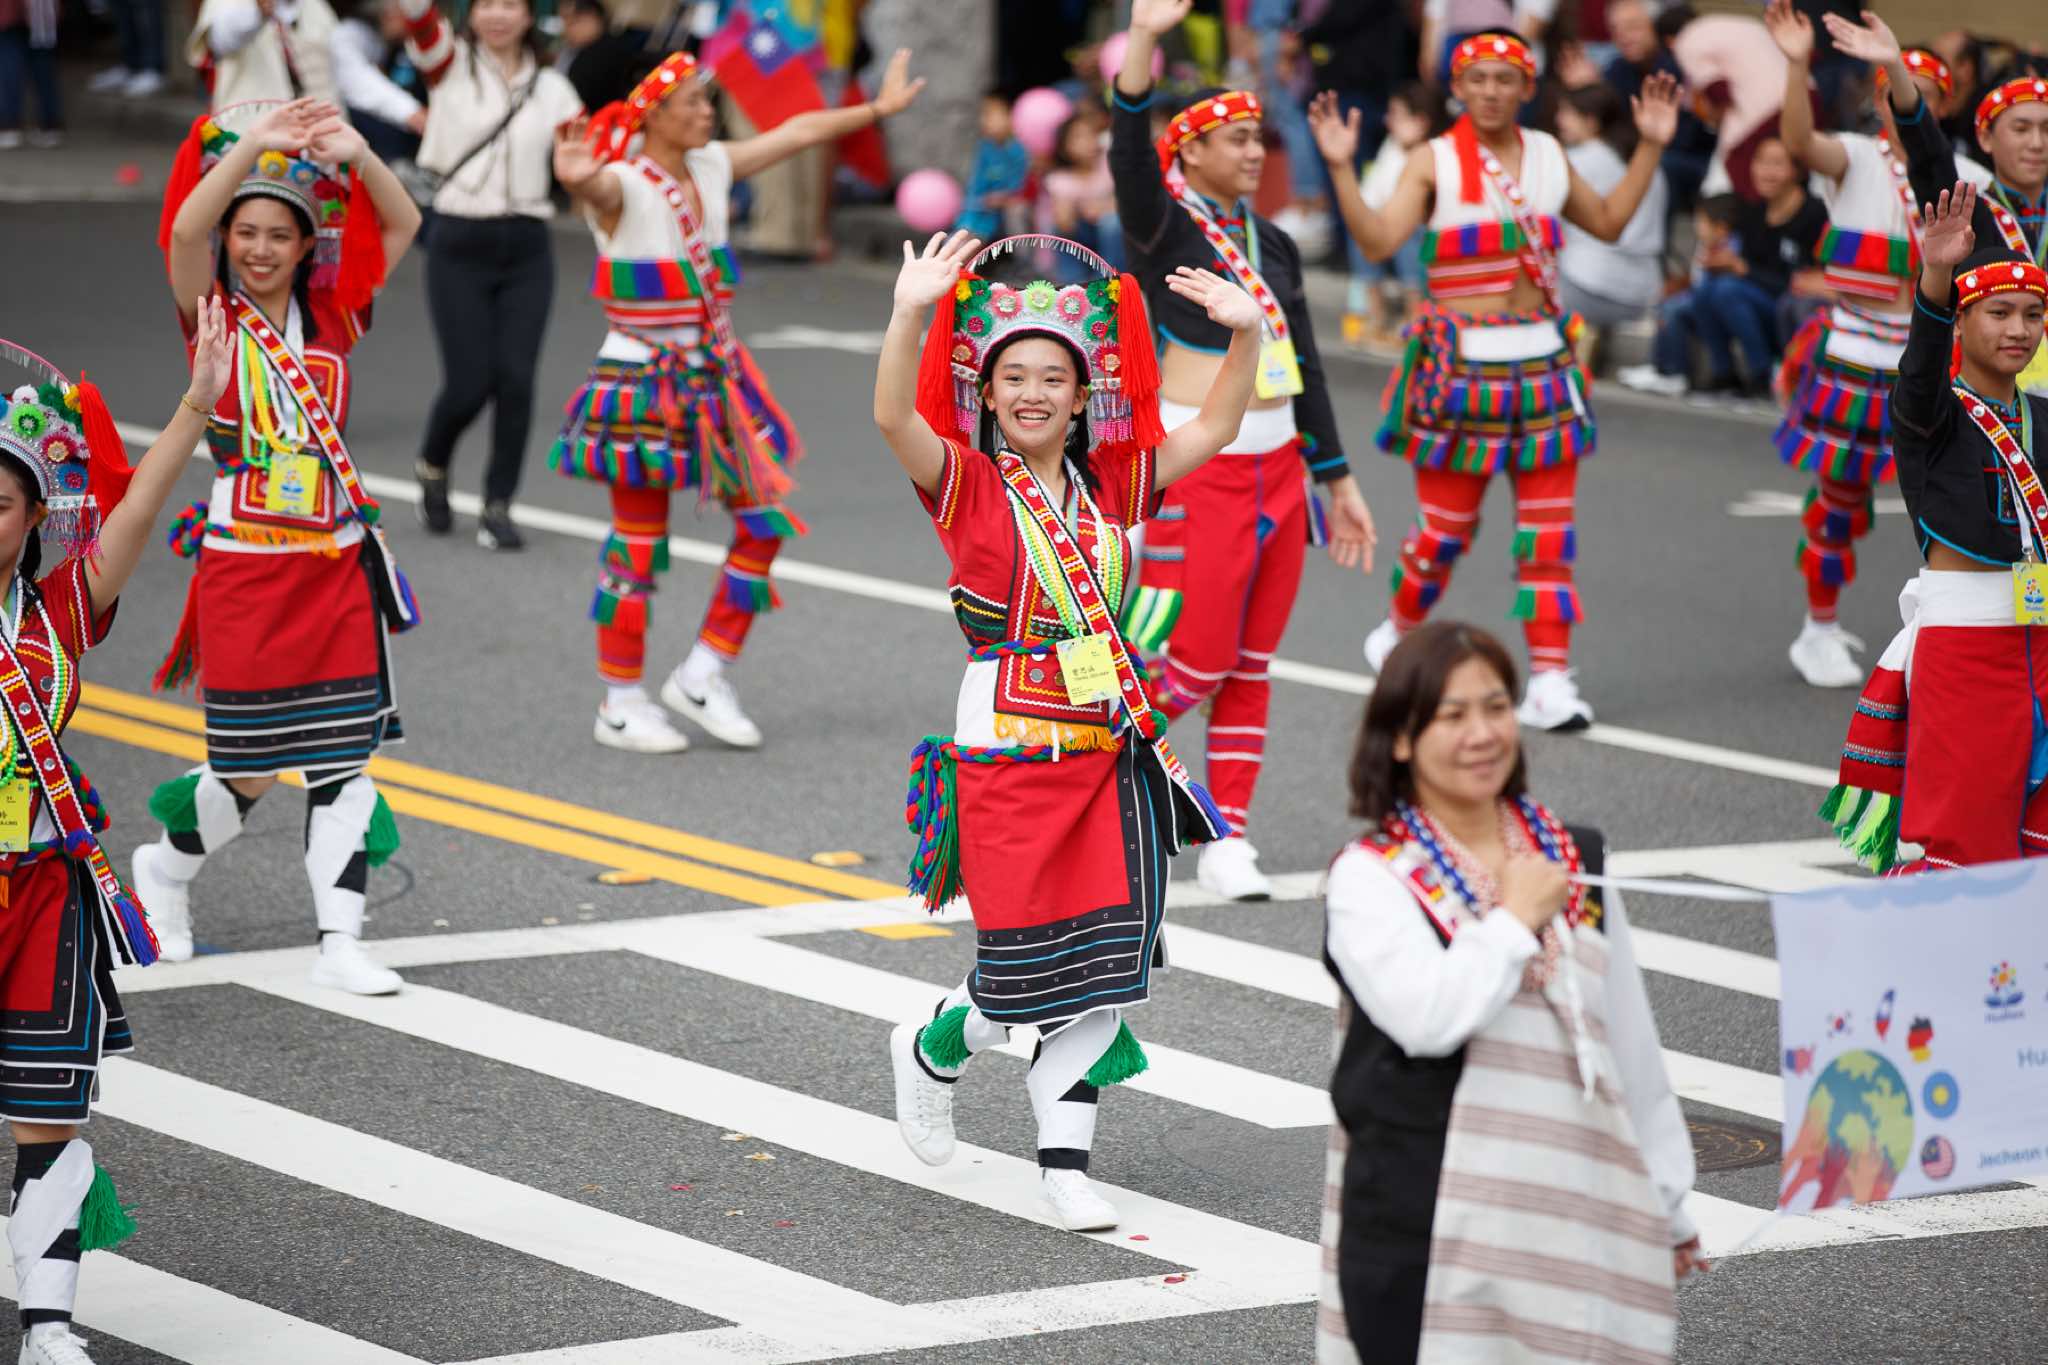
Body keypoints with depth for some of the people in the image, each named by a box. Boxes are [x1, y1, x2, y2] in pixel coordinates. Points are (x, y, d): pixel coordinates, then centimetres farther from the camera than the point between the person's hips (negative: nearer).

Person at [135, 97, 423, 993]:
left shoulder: (331, 316, 6)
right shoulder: (213, 315, -2)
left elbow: (402, 225, -2)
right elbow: (185, 231, -21)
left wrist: (356, 156, -19)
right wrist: (249, 149, -31)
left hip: (336, 566, 3)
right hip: (243, 566, -3)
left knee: (344, 758, -1)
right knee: (251, 770, 4)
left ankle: (340, 943, 3)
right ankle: (167, 866, 33)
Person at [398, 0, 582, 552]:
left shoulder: (552, 88, 7)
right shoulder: (451, 65, 1)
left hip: (526, 249, 2)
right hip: (460, 246, -2)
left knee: (516, 378, -8)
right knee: (469, 382, -6)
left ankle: (498, 507, 6)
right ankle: (432, 470, 26)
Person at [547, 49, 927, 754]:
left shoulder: (713, 167, 5)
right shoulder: (622, 186, -16)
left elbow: (798, 132, 17)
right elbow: (597, 186, -40)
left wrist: (879, 109, 25)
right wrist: (575, 178, -64)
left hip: (713, 374, 7)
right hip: (641, 379, -7)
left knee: (765, 519, 3)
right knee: (637, 546, 0)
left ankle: (703, 676, 14)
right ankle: (621, 703, 13)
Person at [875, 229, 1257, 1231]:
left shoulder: (1111, 484, 8)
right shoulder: (965, 484, -5)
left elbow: (1212, 429, 5)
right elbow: (893, 416, -22)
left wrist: (1246, 336, -11)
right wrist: (910, 313, -37)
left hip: (1108, 751, 4)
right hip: (1005, 750, -4)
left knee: (1100, 967, 2)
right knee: (1028, 965, -3)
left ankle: (1064, 1159, 13)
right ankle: (932, 1050, 30)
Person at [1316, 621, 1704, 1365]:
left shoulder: (1577, 863, 13)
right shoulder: (1369, 877, -3)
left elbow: (1633, 1046, 18)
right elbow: (1429, 1016, -20)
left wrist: (1667, 1205, 19)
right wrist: (1519, 917, -6)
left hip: (1572, 1214, 4)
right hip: (1425, 1230, -4)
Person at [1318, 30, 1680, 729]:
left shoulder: (1547, 155, 9)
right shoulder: (1436, 163, -5)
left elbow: (1608, 222, 21)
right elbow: (1379, 239, -16)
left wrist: (1650, 147, 16)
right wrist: (1340, 169, -27)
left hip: (1542, 362, 4)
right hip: (1460, 362, -4)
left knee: (1549, 528, -1)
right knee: (1447, 526, 3)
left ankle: (1549, 677, 1)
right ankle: (1399, 633, 29)